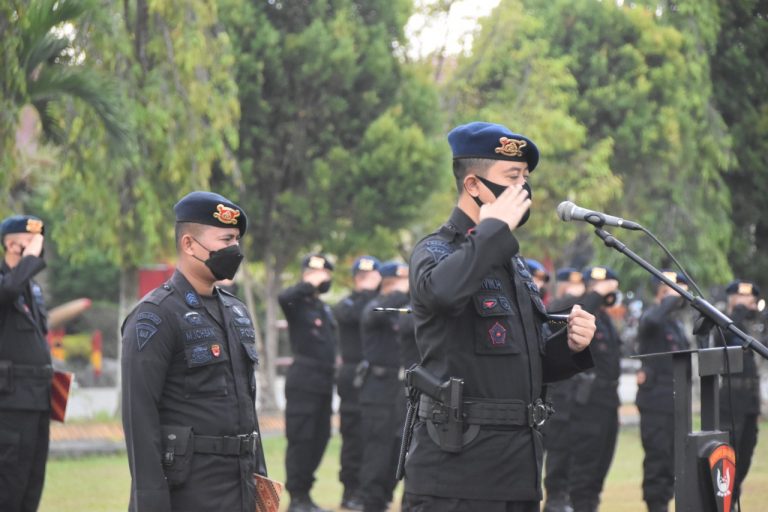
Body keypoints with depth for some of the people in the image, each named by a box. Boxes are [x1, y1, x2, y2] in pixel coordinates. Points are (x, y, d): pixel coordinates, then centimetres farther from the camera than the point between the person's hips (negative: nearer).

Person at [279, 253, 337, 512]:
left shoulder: (325, 309, 18)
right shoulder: (297, 304, -6)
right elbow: (283, 297, -30)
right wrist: (310, 286, -21)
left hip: (325, 381, 8)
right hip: (303, 380, -8)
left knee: (320, 438, 10)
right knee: (301, 438, -6)